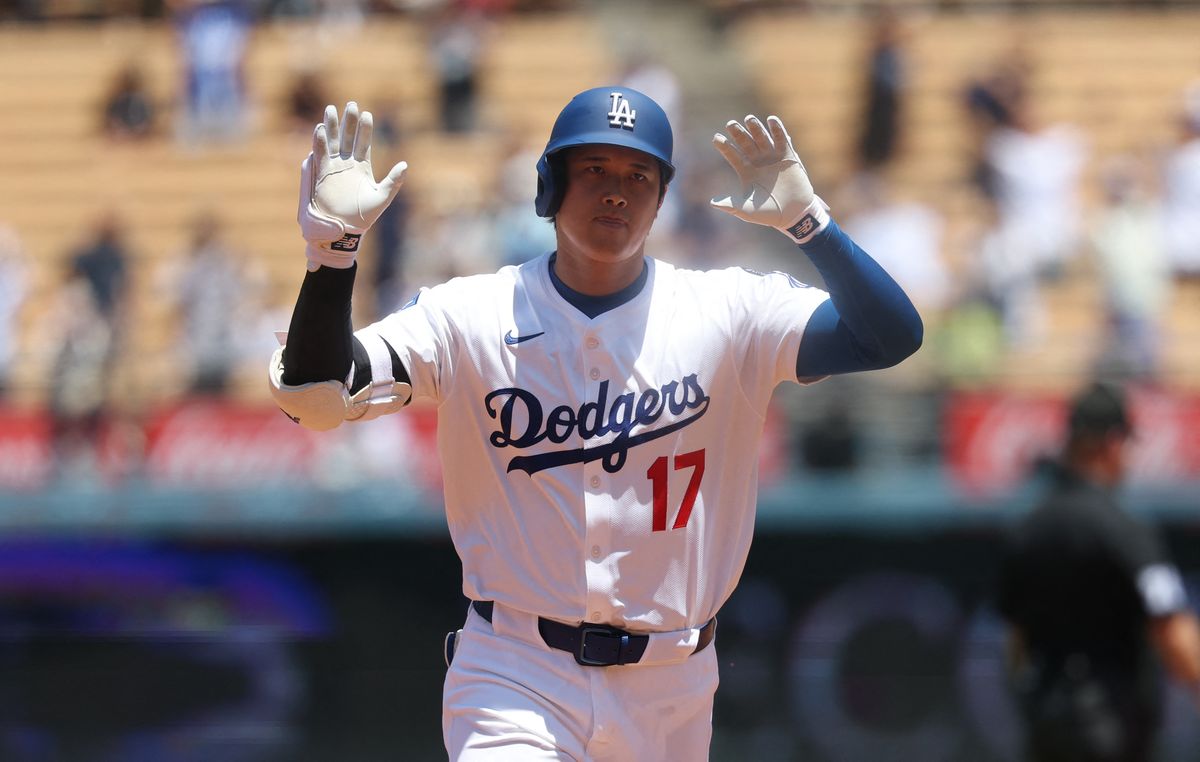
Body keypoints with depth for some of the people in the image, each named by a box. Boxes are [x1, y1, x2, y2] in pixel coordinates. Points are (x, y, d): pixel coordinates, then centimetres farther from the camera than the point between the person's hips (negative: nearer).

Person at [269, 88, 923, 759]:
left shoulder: (727, 313, 0)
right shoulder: (471, 316, -2)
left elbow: (893, 337, -10)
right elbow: (314, 397, -11)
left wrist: (805, 221, -20)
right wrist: (334, 244, -24)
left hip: (670, 697, 2)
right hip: (515, 680, -2)